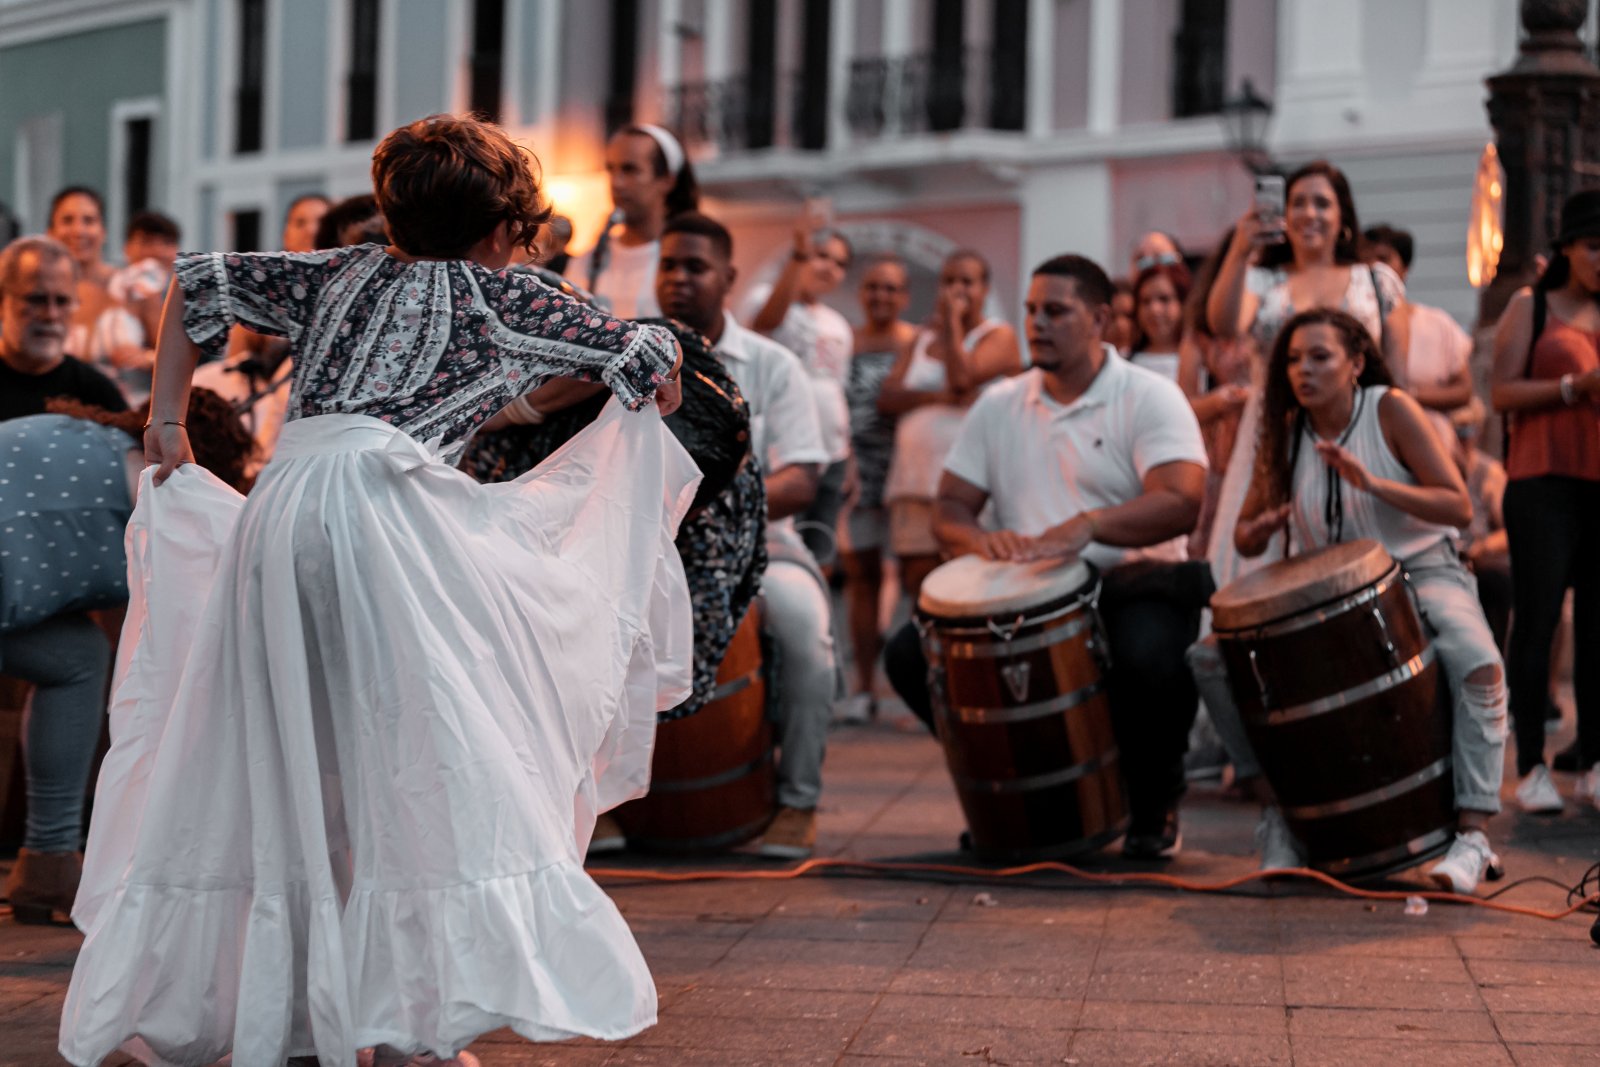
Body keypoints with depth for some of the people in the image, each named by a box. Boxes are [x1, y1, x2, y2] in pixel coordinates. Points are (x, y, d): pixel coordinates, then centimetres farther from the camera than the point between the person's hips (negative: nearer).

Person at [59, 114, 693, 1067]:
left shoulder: (341, 273, 26)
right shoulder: (499, 296, 12)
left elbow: (199, 281, 30)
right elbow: (651, 358, 17)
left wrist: (168, 417, 32)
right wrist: (658, 377, 39)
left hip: (277, 512, 6)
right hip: (387, 501, -6)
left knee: (291, 760, 12)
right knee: (418, 748, -5)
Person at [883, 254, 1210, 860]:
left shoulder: (1149, 398, -3)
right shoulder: (999, 405, 13)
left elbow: (1183, 503, -19)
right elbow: (949, 508, 11)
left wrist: (1086, 526, -36)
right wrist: (980, 540, -15)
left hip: (1129, 584, -4)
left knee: (1151, 657, -38)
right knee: (911, 653, -17)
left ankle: (1154, 802, -4)